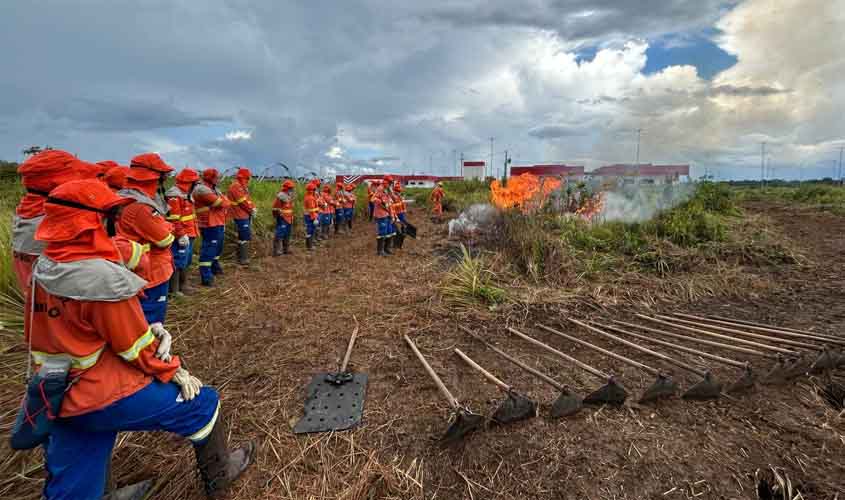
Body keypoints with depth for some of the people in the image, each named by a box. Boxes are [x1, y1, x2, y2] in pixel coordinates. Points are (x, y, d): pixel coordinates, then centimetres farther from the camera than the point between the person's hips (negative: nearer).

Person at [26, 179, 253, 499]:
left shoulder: (43, 269, 0)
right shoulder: (104, 278, -25)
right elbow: (136, 345, -18)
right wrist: (174, 371, -3)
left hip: (59, 399, 8)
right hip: (106, 395, -8)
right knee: (203, 403, 9)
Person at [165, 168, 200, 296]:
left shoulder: (186, 194, 16)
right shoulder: (174, 195, -17)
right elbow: (174, 219, -23)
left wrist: (193, 232, 23)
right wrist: (181, 235, -25)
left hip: (189, 234, 11)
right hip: (181, 237, -10)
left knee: (187, 261, 18)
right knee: (178, 262, -4)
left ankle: (183, 285, 30)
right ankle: (174, 290, 4)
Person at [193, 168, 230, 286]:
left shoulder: (214, 189, 18)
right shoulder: (201, 189, -14)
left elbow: (226, 201, 10)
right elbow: (220, 203, -20)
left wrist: (223, 204, -9)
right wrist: (224, 203, -1)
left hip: (219, 224, 10)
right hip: (210, 225, -10)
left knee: (218, 247, 23)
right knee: (208, 249, -10)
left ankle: (214, 267, 42)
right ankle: (206, 277, -8)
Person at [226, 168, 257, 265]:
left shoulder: (242, 187, 19)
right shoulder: (235, 186, -13)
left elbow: (248, 199, 17)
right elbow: (243, 201, -18)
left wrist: (253, 208, 0)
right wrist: (251, 210, -9)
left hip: (246, 215, 10)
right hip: (241, 216, -10)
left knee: (247, 236, 16)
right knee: (245, 237, -9)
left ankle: (242, 257, 26)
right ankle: (243, 259, -3)